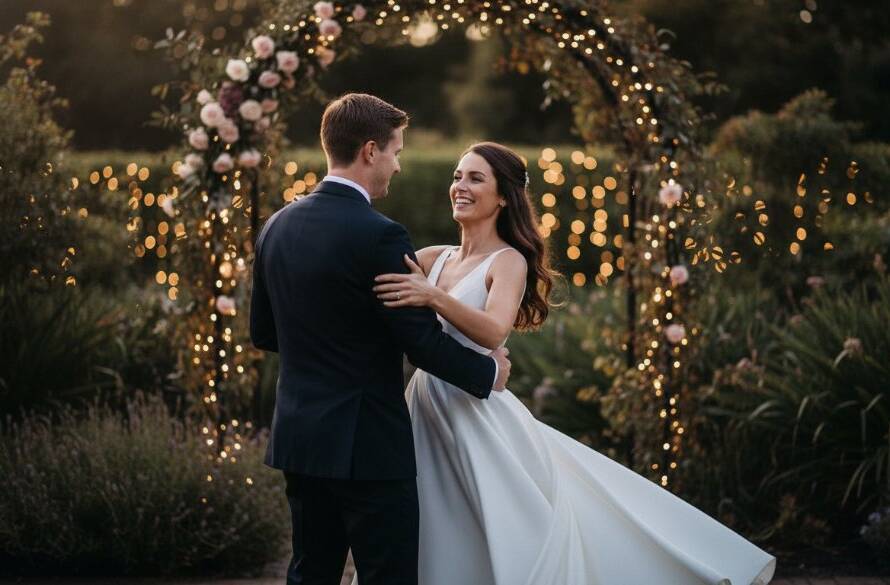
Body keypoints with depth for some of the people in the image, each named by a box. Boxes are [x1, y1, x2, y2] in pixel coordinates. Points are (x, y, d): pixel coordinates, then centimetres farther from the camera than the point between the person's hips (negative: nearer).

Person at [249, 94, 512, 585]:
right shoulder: (378, 236, -17)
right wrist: (490, 372, 1)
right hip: (366, 443, -7)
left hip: (298, 435, 8)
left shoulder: (277, 226, 6)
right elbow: (424, 342, -16)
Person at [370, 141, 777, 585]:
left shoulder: (508, 261, -7)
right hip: (426, 415, 6)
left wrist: (434, 297, -38)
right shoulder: (433, 258, 11)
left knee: (517, 549, -2)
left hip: (480, 418, -6)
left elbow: (494, 332, -26)